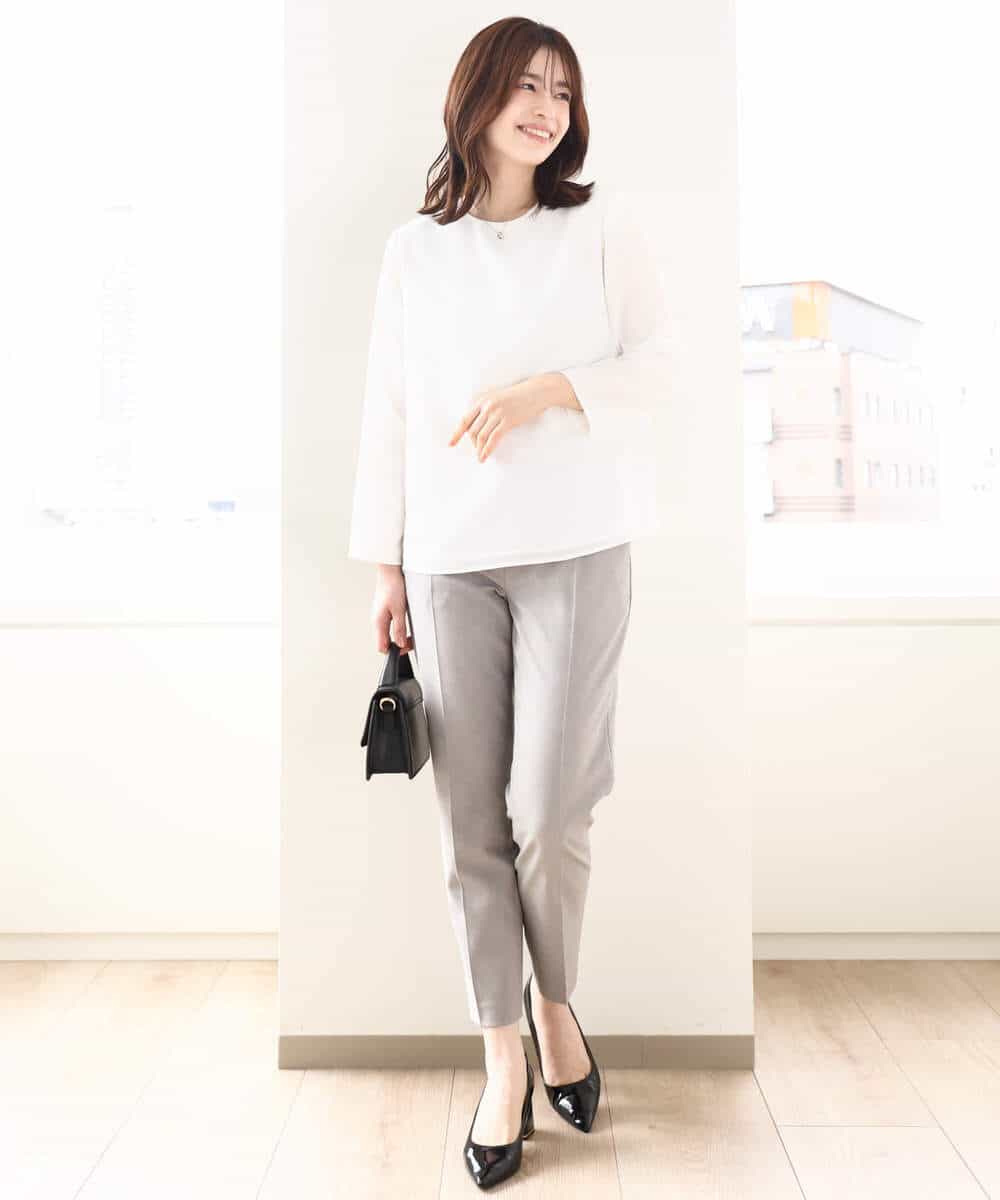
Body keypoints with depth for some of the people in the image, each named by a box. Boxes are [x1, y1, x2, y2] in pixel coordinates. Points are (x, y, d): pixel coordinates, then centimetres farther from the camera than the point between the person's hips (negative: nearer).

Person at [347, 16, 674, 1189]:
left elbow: (654, 365, 6)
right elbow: (386, 413, 11)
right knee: (471, 821, 1)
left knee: (548, 813, -4)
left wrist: (544, 391, -11)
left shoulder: (602, 222, 11)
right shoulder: (413, 249, 13)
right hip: (451, 560, 2)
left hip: (576, 552, -1)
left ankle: (555, 1003, 26)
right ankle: (502, 1055, 18)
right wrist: (385, 565, 6)